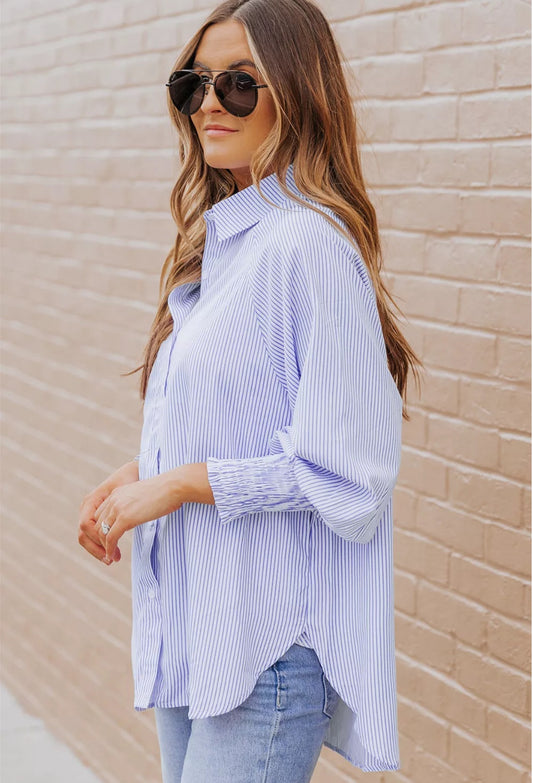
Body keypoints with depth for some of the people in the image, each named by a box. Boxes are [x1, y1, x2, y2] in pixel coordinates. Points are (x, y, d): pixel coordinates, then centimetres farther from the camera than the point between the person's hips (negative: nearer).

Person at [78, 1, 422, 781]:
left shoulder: (310, 242, -18)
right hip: (191, 623, 9)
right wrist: (140, 471, 5)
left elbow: (349, 472, -20)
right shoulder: (220, 234, 11)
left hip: (272, 646, -9)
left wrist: (186, 483, -15)